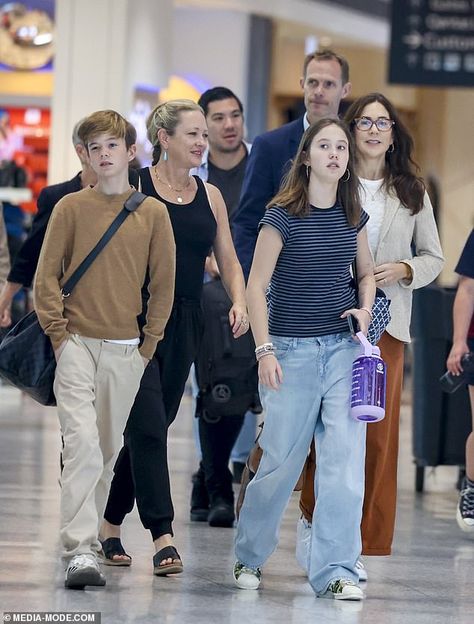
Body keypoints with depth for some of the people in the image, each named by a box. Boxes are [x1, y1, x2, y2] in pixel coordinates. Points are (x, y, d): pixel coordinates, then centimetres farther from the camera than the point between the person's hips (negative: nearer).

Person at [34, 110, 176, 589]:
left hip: (125, 350, 2)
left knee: (108, 450, 9)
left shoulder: (153, 213, 5)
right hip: (76, 343, -2)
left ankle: (87, 537, 22)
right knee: (82, 443, -15)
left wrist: (149, 341, 5)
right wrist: (58, 333, -5)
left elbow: (164, 283, 9)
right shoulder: (71, 208, 2)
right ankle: (80, 552, -19)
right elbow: (47, 275, 2)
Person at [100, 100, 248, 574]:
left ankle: (111, 523, 24)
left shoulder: (210, 196, 12)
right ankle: (162, 536, -12)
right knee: (148, 427, -11)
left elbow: (228, 261, 14)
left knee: (150, 428, 10)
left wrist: (239, 302, -5)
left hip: (184, 324, 5)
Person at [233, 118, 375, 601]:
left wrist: (365, 308, 1)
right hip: (292, 349, -4)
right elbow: (256, 286, -7)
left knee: (344, 459, -6)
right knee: (282, 460, 3)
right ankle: (249, 556, 25)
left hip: (343, 348, 4)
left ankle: (335, 570, -3)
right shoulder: (283, 216, -8)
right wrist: (265, 351, -13)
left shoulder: (352, 216, 7)